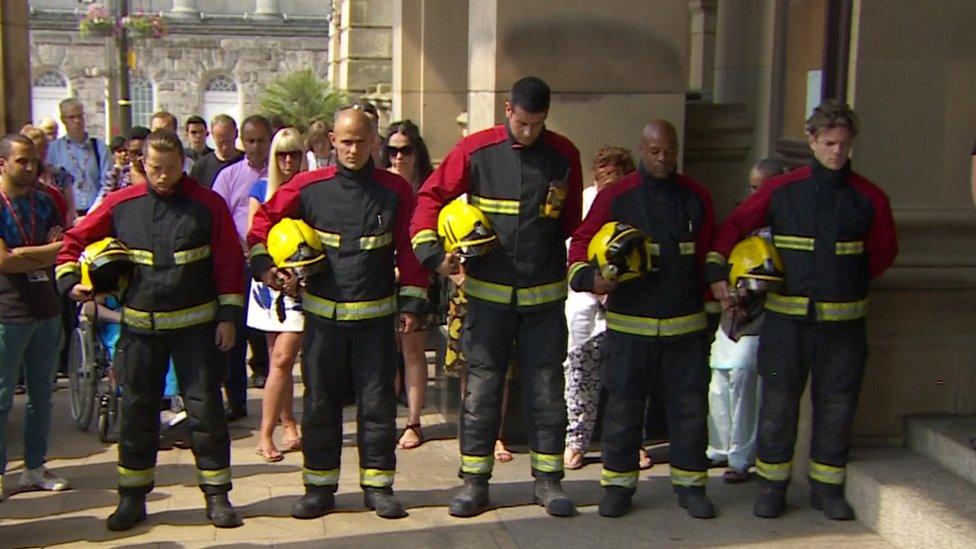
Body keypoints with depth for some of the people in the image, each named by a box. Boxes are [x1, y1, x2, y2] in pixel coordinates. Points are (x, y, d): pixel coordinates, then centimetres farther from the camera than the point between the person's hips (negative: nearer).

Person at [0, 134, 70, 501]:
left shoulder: (43, 203, 12)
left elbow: (61, 248, 3)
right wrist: (51, 251, -11)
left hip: (46, 311, 6)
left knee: (42, 395, 11)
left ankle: (34, 467, 20)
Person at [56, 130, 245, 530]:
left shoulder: (208, 205, -4)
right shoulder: (120, 205, 1)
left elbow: (229, 263, -3)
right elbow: (76, 240, 11)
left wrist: (229, 316, -6)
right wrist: (70, 280, -4)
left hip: (196, 325, -2)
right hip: (140, 327, 2)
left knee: (206, 408, 1)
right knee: (136, 412, 9)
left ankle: (217, 495, 13)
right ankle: (132, 497, 21)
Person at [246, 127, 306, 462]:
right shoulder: (261, 189, 7)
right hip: (269, 280, 2)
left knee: (282, 360, -7)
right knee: (278, 359, 9)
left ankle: (266, 434, -2)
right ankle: (288, 424, 22)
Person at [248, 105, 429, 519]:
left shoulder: (395, 191, -1)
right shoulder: (309, 187, -1)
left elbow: (408, 250, 1)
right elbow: (264, 219, 9)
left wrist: (411, 302, -2)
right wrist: (262, 264, -3)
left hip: (375, 316, -1)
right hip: (322, 314, 1)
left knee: (377, 403, 5)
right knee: (320, 403, 8)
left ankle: (378, 485, 17)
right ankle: (319, 486, 20)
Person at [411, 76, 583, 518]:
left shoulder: (564, 155, 1)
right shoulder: (475, 150, -4)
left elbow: (574, 221, 10)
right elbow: (431, 196, -1)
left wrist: (578, 269, 5)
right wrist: (430, 251, -13)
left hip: (545, 295, 1)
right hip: (487, 291, -1)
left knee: (546, 388, 7)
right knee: (481, 387, 5)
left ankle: (548, 480, 19)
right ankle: (474, 481, 15)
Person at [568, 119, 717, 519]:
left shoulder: (697, 198, 8)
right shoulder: (616, 197, 0)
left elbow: (709, 256, 15)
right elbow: (582, 242, 2)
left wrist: (713, 305, 13)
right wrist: (588, 276, -17)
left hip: (686, 323, 2)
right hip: (630, 324, -2)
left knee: (690, 404, 7)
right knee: (623, 405, 4)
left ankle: (690, 483, 21)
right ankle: (618, 483, 17)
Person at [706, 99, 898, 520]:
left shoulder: (869, 198, 3)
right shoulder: (781, 190, 0)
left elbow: (884, 251, 15)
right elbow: (733, 227, 5)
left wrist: (851, 282, 8)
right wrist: (717, 272, -5)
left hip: (844, 321, 1)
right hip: (787, 316, -1)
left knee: (837, 404, 9)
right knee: (778, 402, 4)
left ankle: (827, 487, 24)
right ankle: (772, 486, 18)